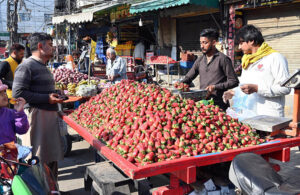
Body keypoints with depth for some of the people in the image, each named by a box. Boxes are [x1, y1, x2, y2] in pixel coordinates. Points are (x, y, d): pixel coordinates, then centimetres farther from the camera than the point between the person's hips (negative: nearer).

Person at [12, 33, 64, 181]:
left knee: (51, 157, 14)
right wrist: (47, 98, -17)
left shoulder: (43, 66, 21)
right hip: (36, 115, -9)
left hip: (50, 114, 9)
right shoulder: (26, 66, -10)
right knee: (37, 159, -4)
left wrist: (55, 95, 11)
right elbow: (17, 93, -18)